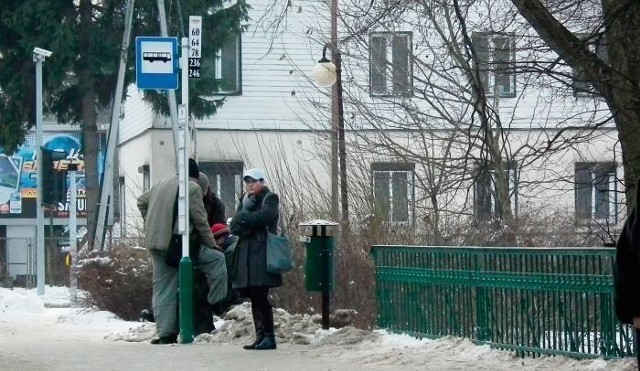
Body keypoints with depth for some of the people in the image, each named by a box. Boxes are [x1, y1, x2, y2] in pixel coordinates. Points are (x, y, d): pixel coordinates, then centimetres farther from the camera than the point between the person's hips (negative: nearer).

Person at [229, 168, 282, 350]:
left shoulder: (270, 198, 3)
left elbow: (265, 216, -16)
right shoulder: (244, 201, 21)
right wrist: (250, 224, -9)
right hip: (245, 253, 6)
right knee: (255, 298, 5)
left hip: (262, 254, -6)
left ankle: (269, 337, -10)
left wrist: (243, 218, -4)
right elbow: (233, 226, 10)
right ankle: (260, 337, 8)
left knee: (260, 296, -12)